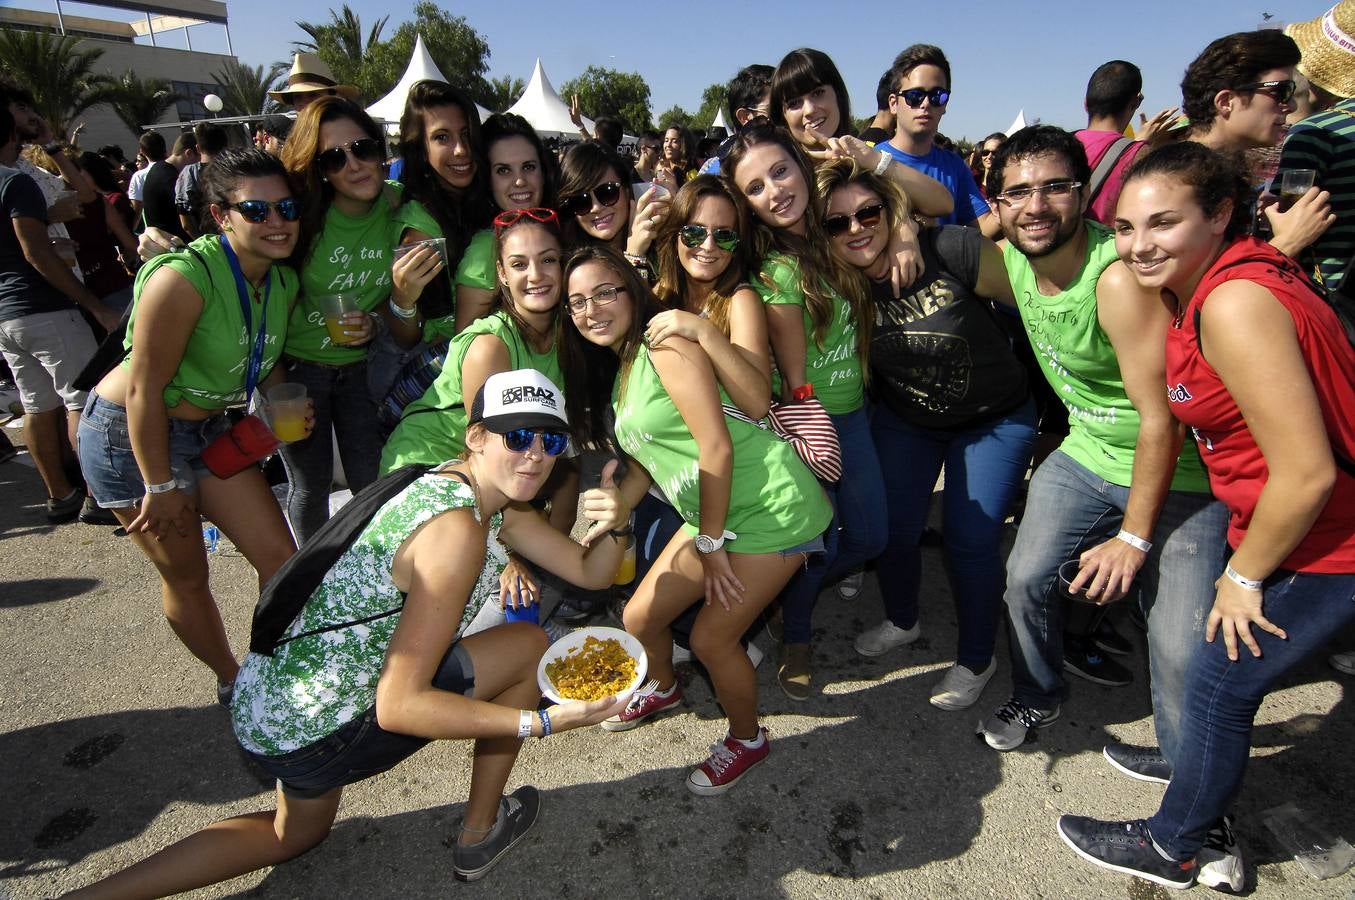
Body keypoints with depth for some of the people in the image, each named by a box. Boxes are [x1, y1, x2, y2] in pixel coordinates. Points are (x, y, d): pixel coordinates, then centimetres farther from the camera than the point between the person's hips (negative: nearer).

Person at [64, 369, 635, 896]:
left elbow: (588, 571, 5)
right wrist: (543, 721, -28)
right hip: (312, 728, -9)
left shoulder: (494, 498, 2)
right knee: (528, 646, -3)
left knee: (296, 832, 38)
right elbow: (399, 707, -28)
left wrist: (612, 526, -16)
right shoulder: (456, 528, -27)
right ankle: (479, 836, 14)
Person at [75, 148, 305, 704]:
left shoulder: (283, 281, -5)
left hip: (209, 429, 7)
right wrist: (160, 486, -16)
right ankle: (232, 683, 31)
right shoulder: (184, 279, -28)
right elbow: (144, 389, -23)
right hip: (129, 435, -6)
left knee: (280, 558, 4)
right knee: (186, 575, 7)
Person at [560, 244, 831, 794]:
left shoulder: (666, 347, -17)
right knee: (638, 619, 12)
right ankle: (663, 689, 45)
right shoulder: (610, 371, 11)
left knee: (711, 638, -5)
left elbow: (717, 448, -20)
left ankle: (747, 739, 25)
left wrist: (710, 543, -16)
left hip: (772, 508, -8)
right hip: (712, 516, 9)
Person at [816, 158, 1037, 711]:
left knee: (970, 540, 0)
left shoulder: (949, 252, -28)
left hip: (994, 421, -3)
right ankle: (901, 622, 39)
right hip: (904, 421, 4)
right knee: (893, 527, 8)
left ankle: (976, 660, 24)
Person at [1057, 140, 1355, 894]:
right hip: (1287, 526, 9)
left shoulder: (1235, 303, -27)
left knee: (1219, 685, 5)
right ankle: (1205, 805, 44)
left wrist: (1244, 576, -15)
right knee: (1223, 680, 21)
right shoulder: (1207, 287, 2)